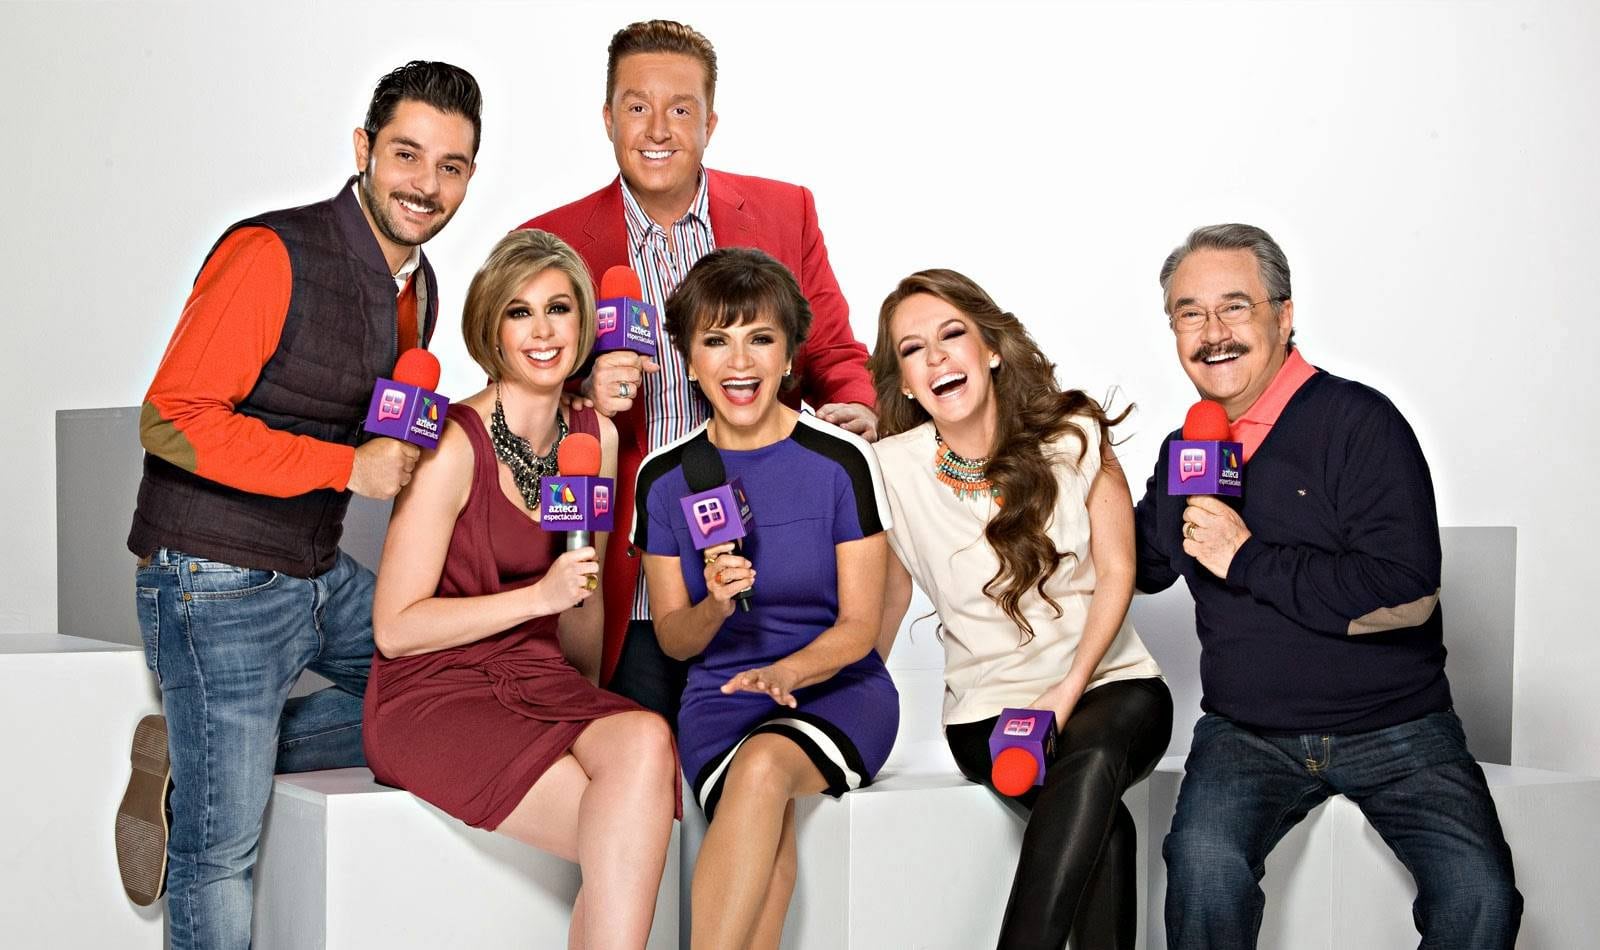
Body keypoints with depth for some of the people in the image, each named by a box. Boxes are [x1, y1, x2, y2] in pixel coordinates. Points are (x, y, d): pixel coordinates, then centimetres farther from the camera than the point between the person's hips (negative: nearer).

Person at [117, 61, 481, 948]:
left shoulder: (418, 286, 9)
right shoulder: (273, 255, -17)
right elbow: (171, 419, -21)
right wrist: (347, 467, -23)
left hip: (322, 576, 8)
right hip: (218, 584, -8)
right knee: (220, 852, -3)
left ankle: (191, 756, 10)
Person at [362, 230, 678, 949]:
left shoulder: (597, 438, 9)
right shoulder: (455, 446, -11)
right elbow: (395, 628, -11)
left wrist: (595, 712, 29)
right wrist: (538, 596, -17)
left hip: (538, 681, 6)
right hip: (434, 694, -6)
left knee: (645, 741, -30)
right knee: (629, 839, -28)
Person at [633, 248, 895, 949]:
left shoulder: (840, 462, -4)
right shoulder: (664, 477, 4)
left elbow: (858, 626, -2)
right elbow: (673, 639, 8)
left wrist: (785, 671, -21)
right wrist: (715, 607, -14)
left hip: (838, 687, -1)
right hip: (721, 696, 2)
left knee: (764, 765, -36)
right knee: (768, 811, -33)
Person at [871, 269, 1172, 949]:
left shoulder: (1073, 436, -2)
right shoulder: (893, 468, -3)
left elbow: (1116, 572, -1)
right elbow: (890, 594, 11)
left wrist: (1068, 691, -14)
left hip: (1110, 683, 1)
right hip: (990, 707, -1)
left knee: (1095, 750, -37)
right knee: (1105, 824, -32)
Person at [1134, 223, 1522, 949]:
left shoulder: (1358, 422, -9)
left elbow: (1407, 597, -19)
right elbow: (1146, 564, 28)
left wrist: (1249, 559, -17)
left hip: (1394, 729, -3)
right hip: (1246, 734, 3)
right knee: (1203, 862, -28)